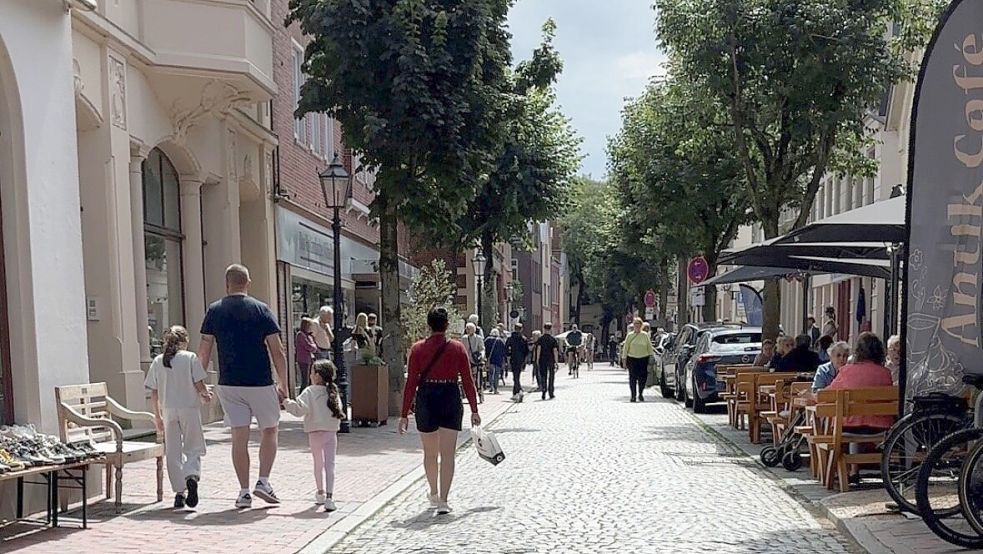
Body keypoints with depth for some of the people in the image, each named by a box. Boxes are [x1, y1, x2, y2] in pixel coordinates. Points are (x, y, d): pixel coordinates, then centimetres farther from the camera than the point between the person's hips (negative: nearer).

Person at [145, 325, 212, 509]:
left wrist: (157, 416, 13)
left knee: (173, 453, 9)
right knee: (193, 449, 6)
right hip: (189, 409, -2)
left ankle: (179, 492, 9)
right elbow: (199, 385, -8)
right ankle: (192, 476, -22)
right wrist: (206, 394, 14)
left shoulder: (158, 361, 6)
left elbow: (154, 394, 5)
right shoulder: (190, 358, -3)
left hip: (168, 411, 2)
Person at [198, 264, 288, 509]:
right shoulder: (261, 309, -4)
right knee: (269, 430, 15)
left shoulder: (214, 311, 2)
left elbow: (204, 352, 2)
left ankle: (244, 492, 7)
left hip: (228, 384, 2)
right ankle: (263, 481, 5)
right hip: (260, 383, -2)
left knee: (239, 437, 6)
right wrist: (283, 384, 3)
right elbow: (277, 351, -4)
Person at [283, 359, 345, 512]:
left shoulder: (310, 392, -8)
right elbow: (338, 412, 8)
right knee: (330, 465, -1)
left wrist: (286, 402, -12)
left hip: (316, 432, -2)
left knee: (318, 464, 17)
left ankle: (321, 493, 34)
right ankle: (329, 497, -13)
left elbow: (299, 409, -19)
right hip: (332, 432, 2)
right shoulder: (334, 392, 5)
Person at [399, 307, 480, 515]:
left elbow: (411, 383, -4)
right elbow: (468, 381, -1)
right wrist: (474, 410, 6)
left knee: (430, 453, 18)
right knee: (447, 454, -1)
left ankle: (434, 494, 35)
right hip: (451, 400, -1)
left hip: (426, 400, 1)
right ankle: (443, 500, -9)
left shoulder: (417, 349, -2)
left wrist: (404, 414, 0)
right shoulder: (458, 348, -2)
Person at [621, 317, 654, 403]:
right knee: (632, 378, -1)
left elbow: (649, 346, 11)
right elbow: (625, 347, 6)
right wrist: (624, 358, 1)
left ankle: (641, 394, 15)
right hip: (632, 358, 0)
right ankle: (633, 395, 8)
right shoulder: (630, 335, 5)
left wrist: (651, 356, 5)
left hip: (643, 358, 0)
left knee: (642, 378, -3)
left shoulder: (645, 335, 6)